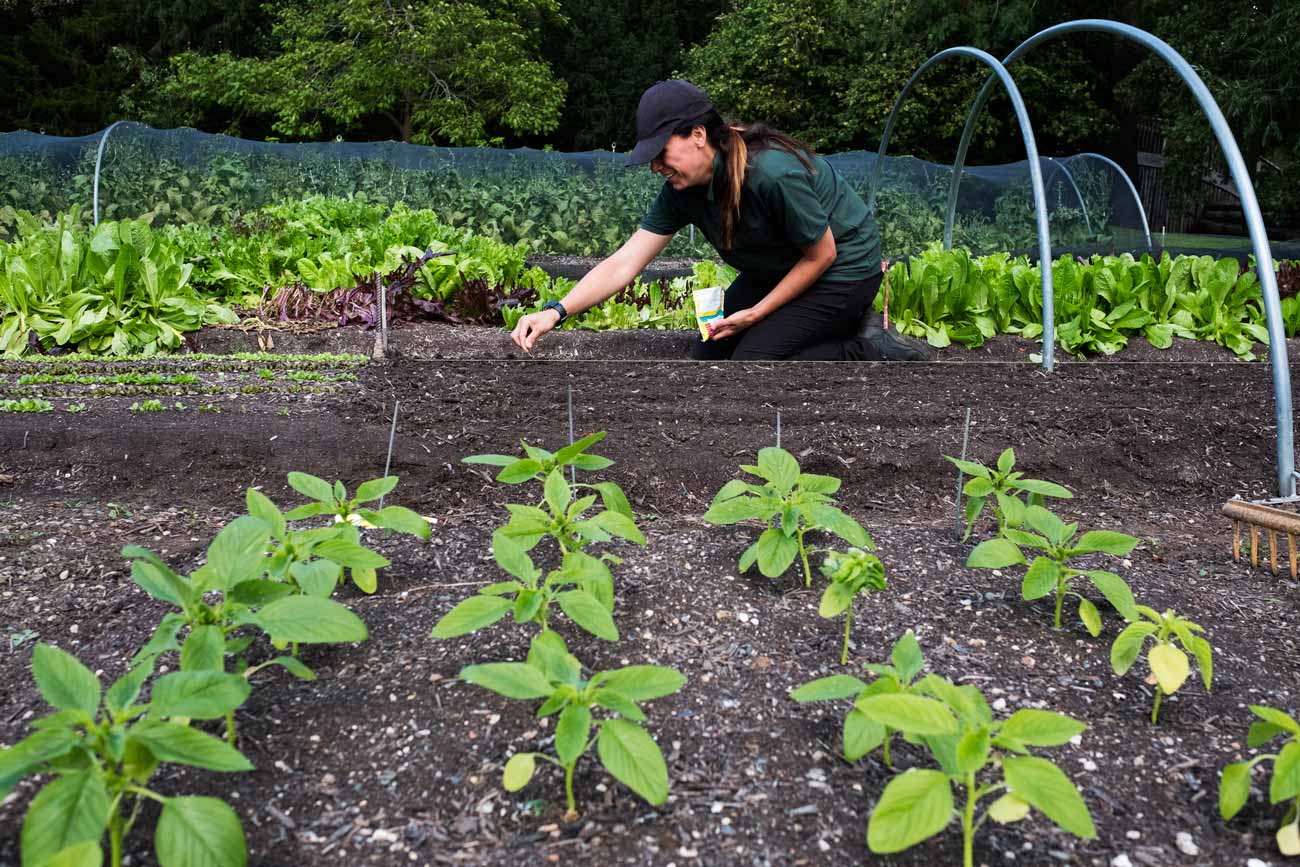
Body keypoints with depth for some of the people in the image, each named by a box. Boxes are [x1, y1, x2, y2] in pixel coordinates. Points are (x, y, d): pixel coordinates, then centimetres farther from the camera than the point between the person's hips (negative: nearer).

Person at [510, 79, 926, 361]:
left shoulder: (774, 173, -34)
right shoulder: (682, 192, -13)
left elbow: (821, 255, -22)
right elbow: (623, 264, -16)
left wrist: (756, 313, -18)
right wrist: (556, 311, -28)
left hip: (842, 267, -8)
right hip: (777, 270, 8)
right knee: (707, 360, 7)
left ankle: (872, 354, -2)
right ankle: (842, 326, 13)